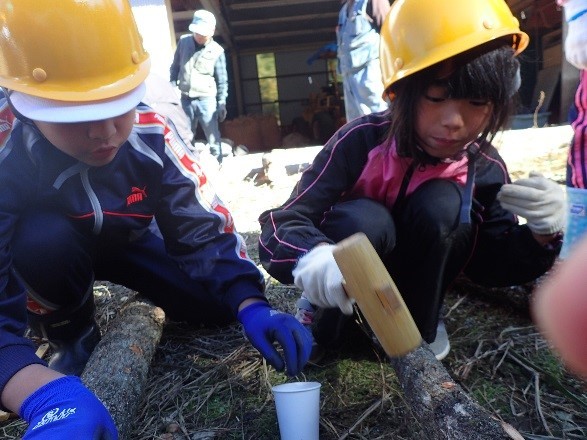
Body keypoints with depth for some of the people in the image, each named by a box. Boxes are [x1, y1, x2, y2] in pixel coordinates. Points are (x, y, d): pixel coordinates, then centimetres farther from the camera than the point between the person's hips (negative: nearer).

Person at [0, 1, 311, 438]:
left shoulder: (151, 133, -29)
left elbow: (204, 226, -27)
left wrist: (251, 304, -42)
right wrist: (48, 393, -62)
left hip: (128, 239, 2)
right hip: (48, 251, -1)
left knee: (218, 303, -15)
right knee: (42, 239, -37)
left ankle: (137, 298, 17)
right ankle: (73, 338, -6)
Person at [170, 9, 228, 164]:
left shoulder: (217, 51, -8)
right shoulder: (183, 42, 0)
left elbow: (222, 81, -3)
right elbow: (175, 68, 10)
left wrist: (222, 104, -5)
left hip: (206, 100, -3)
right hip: (185, 99, 3)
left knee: (213, 137, 2)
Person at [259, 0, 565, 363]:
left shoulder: (486, 168, -15)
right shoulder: (362, 142, -26)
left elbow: (491, 264, -3)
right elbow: (280, 227, -30)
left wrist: (542, 235, -24)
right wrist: (311, 257, -53)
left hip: (414, 277, 3)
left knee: (442, 202, -25)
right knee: (366, 221, -34)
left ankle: (418, 326, -3)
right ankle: (322, 322, -6)